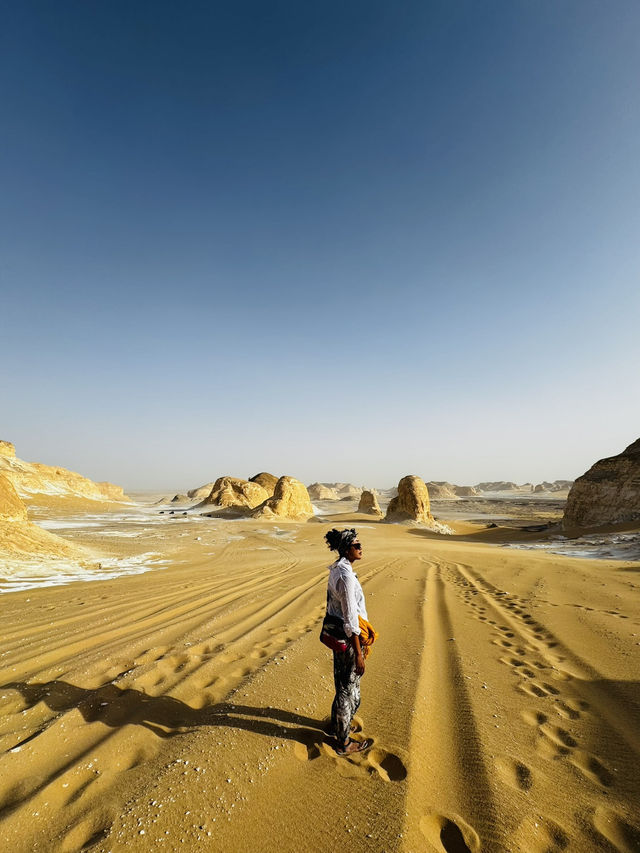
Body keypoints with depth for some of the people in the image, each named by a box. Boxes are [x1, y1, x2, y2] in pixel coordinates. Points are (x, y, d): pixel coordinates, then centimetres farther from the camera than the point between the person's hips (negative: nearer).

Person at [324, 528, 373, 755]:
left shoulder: (336, 570, 2)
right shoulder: (346, 576, -28)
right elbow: (350, 619, -26)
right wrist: (358, 653, -19)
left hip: (337, 636, 9)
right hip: (348, 640, -9)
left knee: (342, 683, 27)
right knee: (349, 690, 10)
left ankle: (337, 725, 48)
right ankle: (344, 743, 30)